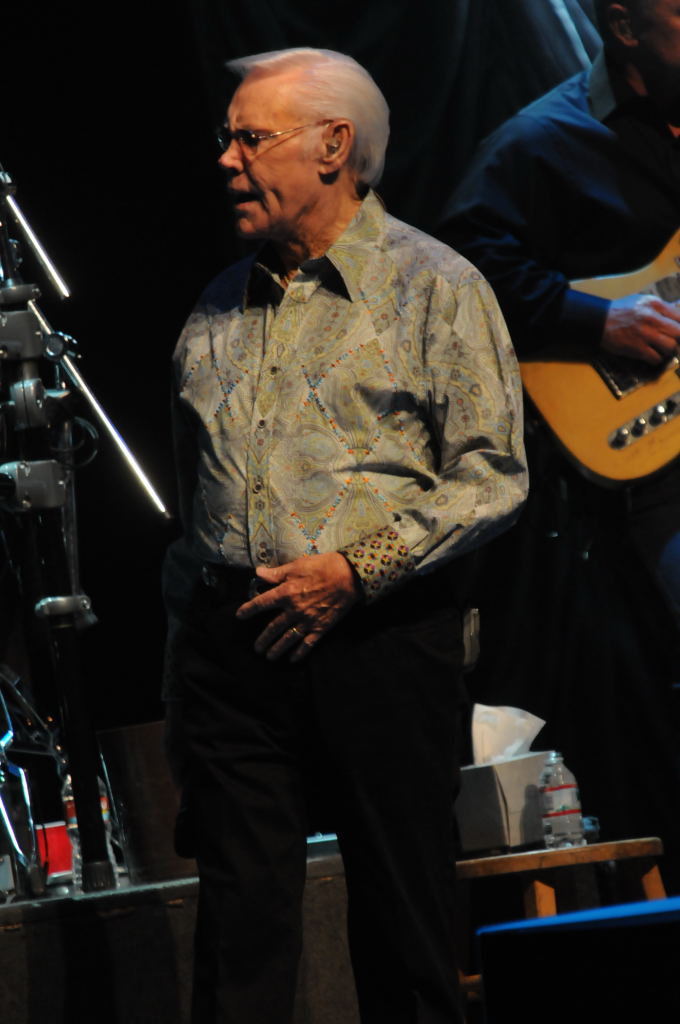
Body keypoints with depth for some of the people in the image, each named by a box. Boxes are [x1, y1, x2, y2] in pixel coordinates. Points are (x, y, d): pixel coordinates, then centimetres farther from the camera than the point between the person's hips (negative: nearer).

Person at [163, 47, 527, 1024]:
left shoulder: (435, 287, 1)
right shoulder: (221, 308, 18)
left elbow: (492, 474, -6)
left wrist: (359, 566, -15)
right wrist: (186, 635, 16)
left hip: (381, 636, -4)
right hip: (230, 641, 4)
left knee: (404, 917, 0)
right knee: (240, 915, 0)